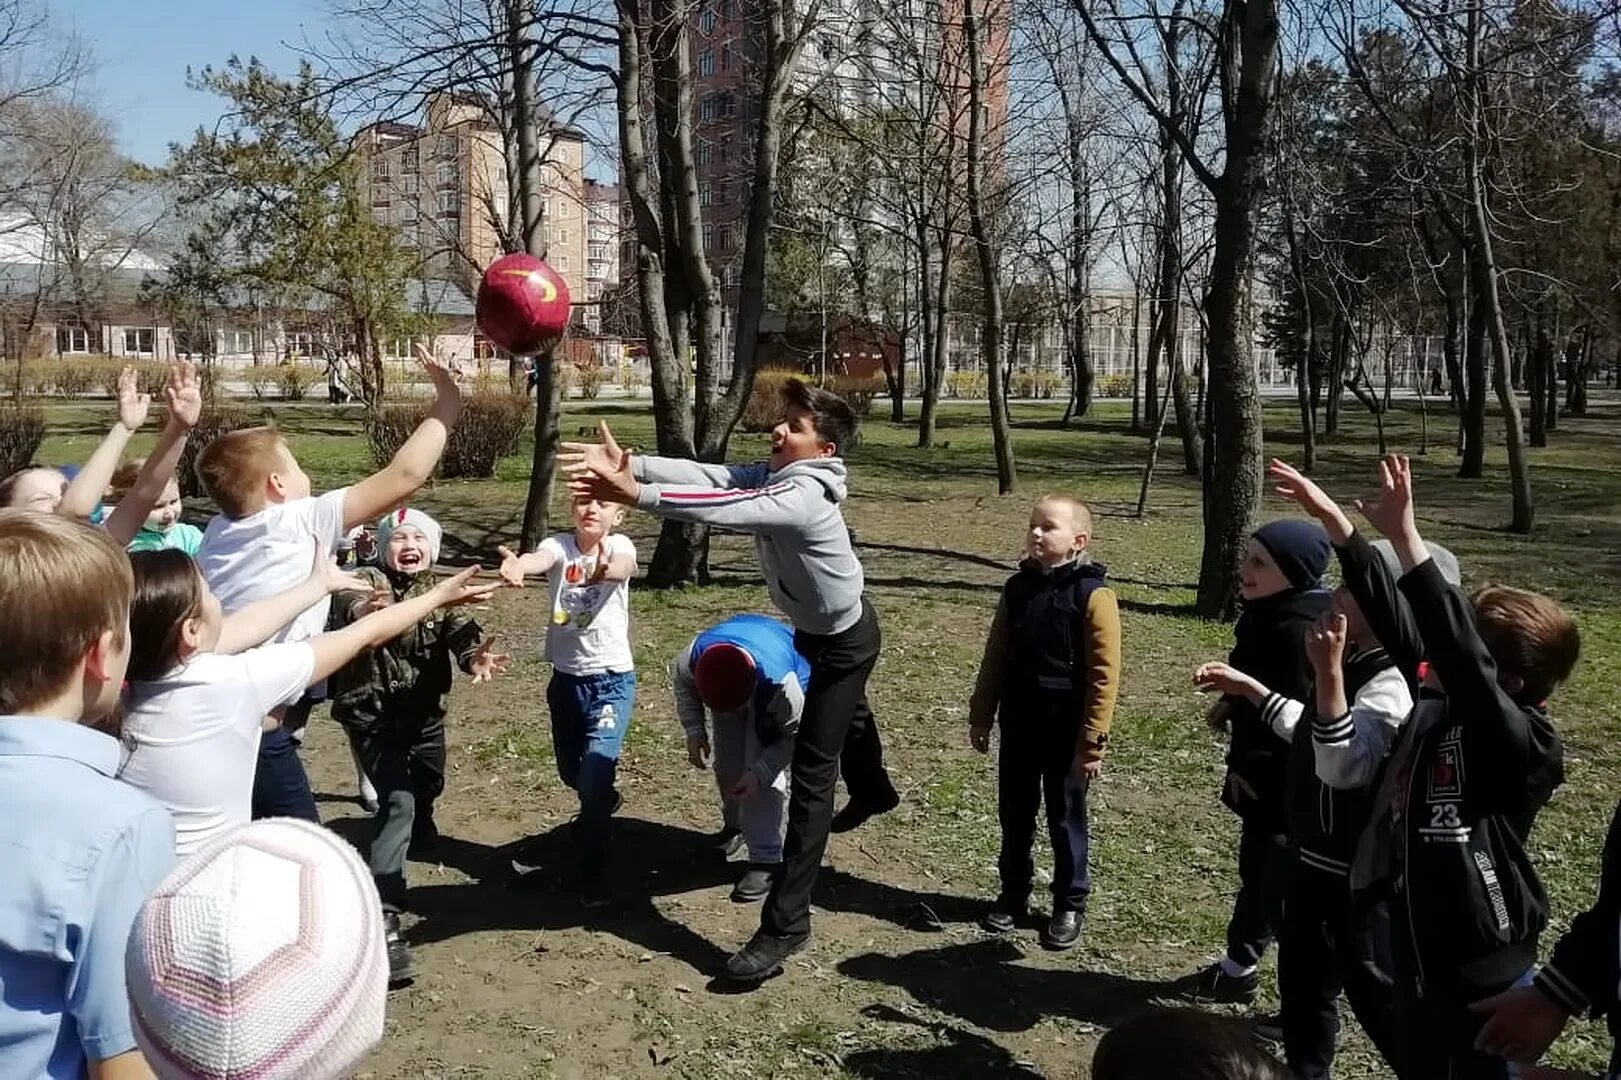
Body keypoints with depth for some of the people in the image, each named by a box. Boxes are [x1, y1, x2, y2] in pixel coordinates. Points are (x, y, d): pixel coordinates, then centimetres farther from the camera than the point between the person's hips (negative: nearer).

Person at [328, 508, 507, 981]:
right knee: (398, 801, -21)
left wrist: (475, 655, -44)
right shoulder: (369, 583, -14)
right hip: (373, 715, -6)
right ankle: (383, 922, -24)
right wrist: (367, 613, -64)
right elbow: (349, 607, -38)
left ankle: (418, 835, 62)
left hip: (424, 715, 6)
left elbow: (459, 628, -20)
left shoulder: (439, 592, -1)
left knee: (427, 787, 25)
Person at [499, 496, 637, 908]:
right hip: (565, 678, 4)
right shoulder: (558, 545, -7)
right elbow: (541, 559, -31)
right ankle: (605, 801, 55)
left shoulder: (620, 545, -11)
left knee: (594, 774, -13)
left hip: (612, 679, -4)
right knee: (571, 772, 21)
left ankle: (593, 871, 8)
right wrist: (518, 565, -56)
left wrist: (604, 567, -61)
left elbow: (621, 567, -36)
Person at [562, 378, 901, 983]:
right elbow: (711, 476, -23)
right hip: (815, 628, 10)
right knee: (844, 714, 35)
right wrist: (632, 465, -39)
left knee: (811, 773, -13)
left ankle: (786, 922, -11)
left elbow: (727, 509, -51)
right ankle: (872, 791, 66)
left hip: (844, 639, -10)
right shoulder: (771, 473, -10)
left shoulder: (805, 494, -36)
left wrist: (635, 494, -61)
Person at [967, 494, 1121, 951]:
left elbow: (1103, 675, -15)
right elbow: (995, 658, 9)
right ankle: (1013, 895, 32)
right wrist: (980, 716, 10)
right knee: (1014, 815, 15)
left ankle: (1069, 906, 26)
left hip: (1065, 732, -5)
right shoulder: (1017, 588, 2)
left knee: (1065, 820, 9)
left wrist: (1092, 742, -15)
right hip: (1017, 725, 5)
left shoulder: (1093, 594, -15)